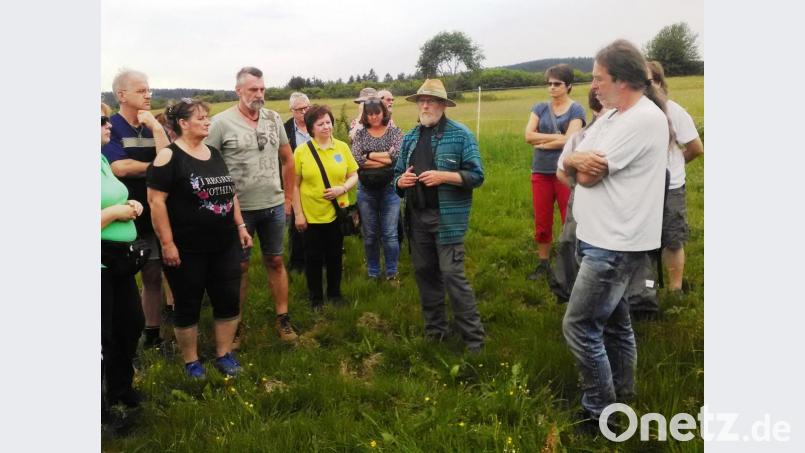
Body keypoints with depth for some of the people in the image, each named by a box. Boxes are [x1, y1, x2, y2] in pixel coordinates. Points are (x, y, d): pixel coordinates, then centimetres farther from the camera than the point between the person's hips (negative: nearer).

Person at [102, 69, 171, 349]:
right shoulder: (110, 127, -7)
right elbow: (120, 168, -21)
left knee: (153, 277, 12)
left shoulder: (152, 127, 9)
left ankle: (152, 336, 25)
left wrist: (156, 126, -12)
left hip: (152, 217, 5)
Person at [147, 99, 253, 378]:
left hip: (224, 245, 6)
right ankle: (191, 361, 24)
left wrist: (240, 226, 13)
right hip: (187, 249, -6)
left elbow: (230, 193, 18)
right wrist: (167, 243, -17)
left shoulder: (215, 154, 10)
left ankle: (224, 353, 27)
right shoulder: (169, 156, -11)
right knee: (188, 305, 7)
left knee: (228, 300, 9)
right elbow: (156, 201, -15)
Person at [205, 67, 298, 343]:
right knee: (240, 266, 9)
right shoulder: (222, 122, -10)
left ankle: (282, 317, 26)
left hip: (274, 206, 4)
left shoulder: (274, 119, 4)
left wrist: (288, 198, 11)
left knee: (275, 261, 13)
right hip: (239, 209, -3)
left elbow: (287, 159, 12)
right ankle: (235, 323, 24)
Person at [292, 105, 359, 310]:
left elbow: (354, 175, 5)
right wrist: (298, 214, -6)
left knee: (335, 255, 14)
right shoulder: (301, 150, -6)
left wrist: (343, 188, -15)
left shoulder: (342, 147, 0)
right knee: (314, 257, 9)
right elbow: (295, 185, -3)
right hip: (311, 214, -2)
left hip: (336, 213, 2)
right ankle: (315, 298, 27)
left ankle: (334, 293, 33)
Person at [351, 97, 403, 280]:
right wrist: (385, 159, -13)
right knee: (370, 235, 10)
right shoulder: (360, 134, 3)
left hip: (390, 189, -1)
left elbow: (398, 155, -15)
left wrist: (370, 155, -11)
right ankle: (373, 274, 23)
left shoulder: (395, 132, 1)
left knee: (390, 235, 1)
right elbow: (356, 160, -11)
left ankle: (391, 274, 14)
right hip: (366, 190, 2)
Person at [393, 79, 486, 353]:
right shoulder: (410, 138, 14)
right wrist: (400, 181, -4)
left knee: (452, 275, -9)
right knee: (424, 273, 12)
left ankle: (473, 337, 3)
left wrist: (443, 176, -20)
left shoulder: (460, 134, -4)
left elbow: (476, 175, -9)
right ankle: (434, 330, 28)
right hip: (417, 218, 6)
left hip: (448, 217, -6)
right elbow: (398, 174, 20)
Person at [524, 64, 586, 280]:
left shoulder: (576, 110, -2)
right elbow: (528, 135, -4)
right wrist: (557, 136, -11)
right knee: (542, 222, 11)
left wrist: (541, 142, -5)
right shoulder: (540, 108, 8)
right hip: (541, 172, 4)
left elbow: (569, 141, -15)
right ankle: (543, 264, 24)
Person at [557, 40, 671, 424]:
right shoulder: (611, 116, 13)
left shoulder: (644, 119, -18)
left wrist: (576, 159, 0)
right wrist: (579, 158, -14)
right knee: (614, 321, 19)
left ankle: (600, 411, 7)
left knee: (579, 326, -7)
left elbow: (588, 173, -20)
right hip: (599, 238, 10)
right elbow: (567, 163, 7)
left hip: (615, 244, -10)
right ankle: (620, 397, 34)